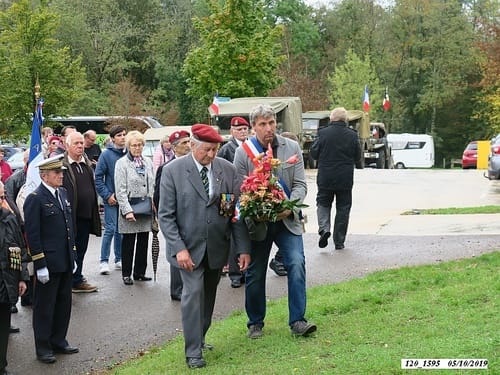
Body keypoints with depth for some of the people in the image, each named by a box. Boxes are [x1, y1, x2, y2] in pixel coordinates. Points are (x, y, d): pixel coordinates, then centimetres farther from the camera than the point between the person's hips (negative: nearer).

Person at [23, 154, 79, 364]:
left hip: (65, 262, 7)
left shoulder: (63, 193, 10)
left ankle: (59, 341, 29)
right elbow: (32, 235, -15)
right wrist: (40, 265, -17)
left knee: (64, 303, 16)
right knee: (44, 307, 4)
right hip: (48, 264, -7)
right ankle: (43, 348, 15)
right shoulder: (35, 199, -13)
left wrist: (73, 256, 15)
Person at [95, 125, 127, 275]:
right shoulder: (106, 154, -6)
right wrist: (107, 195, -11)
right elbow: (98, 177, -6)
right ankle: (104, 261, 2)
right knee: (110, 229, -6)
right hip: (112, 199, -4)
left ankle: (119, 259, 21)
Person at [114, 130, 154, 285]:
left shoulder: (148, 162, 12)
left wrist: (154, 205, 5)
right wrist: (127, 210, -17)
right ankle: (126, 274, 11)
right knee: (128, 242, 2)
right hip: (130, 209, -5)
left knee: (143, 242, 9)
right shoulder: (122, 163, -4)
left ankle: (140, 272, 19)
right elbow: (121, 190, -9)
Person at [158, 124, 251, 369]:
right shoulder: (173, 171, -9)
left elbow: (237, 211, 0)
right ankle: (193, 351, -1)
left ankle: (199, 338, 30)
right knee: (193, 292, -11)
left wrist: (243, 248, -4)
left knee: (208, 296, 12)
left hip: (217, 247, 3)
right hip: (189, 247, -3)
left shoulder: (228, 169, -1)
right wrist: (179, 248, -18)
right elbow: (166, 215, -9)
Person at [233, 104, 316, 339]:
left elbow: (300, 184, -1)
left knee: (297, 264, -15)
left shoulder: (292, 148, 1)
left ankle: (297, 320, -7)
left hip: (286, 220, 1)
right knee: (255, 273, 8)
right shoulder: (243, 152, -4)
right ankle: (255, 323, 24)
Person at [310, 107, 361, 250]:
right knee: (343, 208, 10)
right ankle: (339, 241, 11)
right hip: (345, 179, 1)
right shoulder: (352, 135, -4)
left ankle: (324, 228, -10)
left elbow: (313, 153, -3)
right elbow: (357, 156, 5)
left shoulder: (323, 133, -8)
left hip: (325, 178, -1)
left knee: (323, 203, 15)